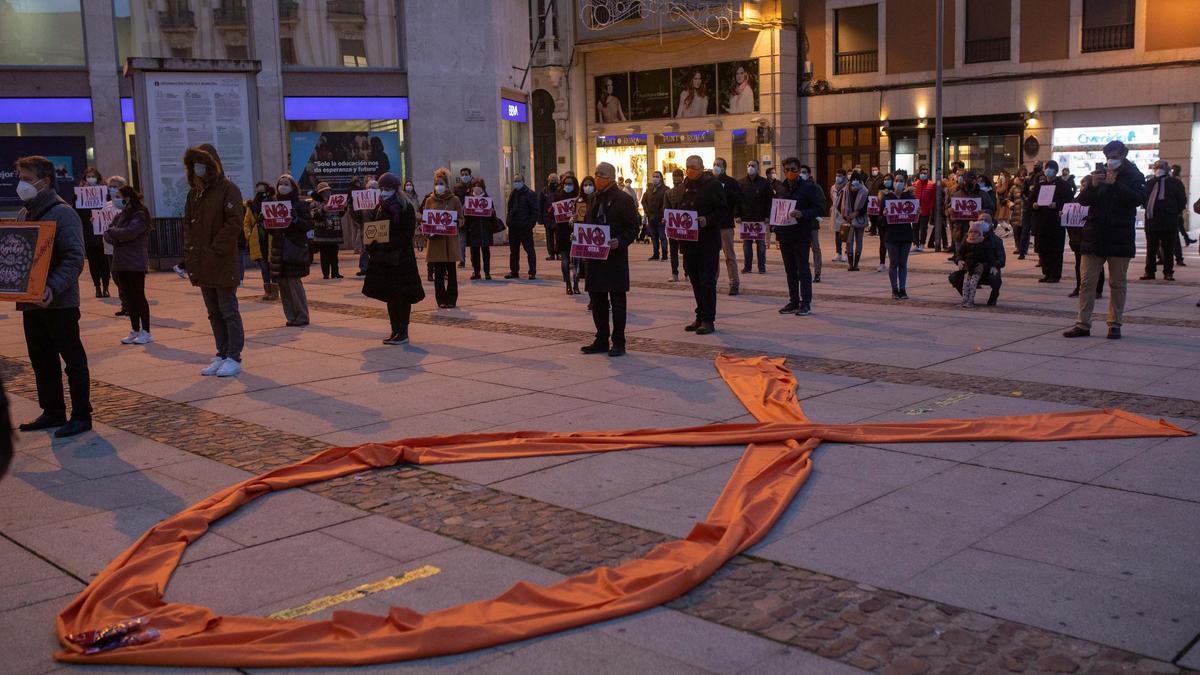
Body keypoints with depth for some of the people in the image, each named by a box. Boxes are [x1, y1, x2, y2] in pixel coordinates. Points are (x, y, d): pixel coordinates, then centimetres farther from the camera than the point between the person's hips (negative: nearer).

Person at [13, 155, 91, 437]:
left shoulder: (62, 213, -10)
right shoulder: (24, 213, 14)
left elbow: (74, 259, -17)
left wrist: (53, 288, -29)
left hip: (59, 302, -8)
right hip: (31, 300, 8)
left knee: (73, 359, 0)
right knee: (41, 360, 13)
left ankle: (81, 416, 7)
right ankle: (53, 412, 23)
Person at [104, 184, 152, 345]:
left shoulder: (140, 215, -9)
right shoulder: (120, 216, 16)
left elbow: (129, 232, -23)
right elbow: (108, 235, 12)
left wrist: (113, 231, -5)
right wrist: (116, 239, -10)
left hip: (135, 263, -8)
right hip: (120, 263, 8)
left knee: (138, 296, -4)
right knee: (129, 297, 10)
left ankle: (146, 332, 1)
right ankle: (135, 330, 17)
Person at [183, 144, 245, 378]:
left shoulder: (227, 189, -8)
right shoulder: (194, 192, 15)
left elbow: (235, 222, -16)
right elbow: (188, 223, 18)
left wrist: (216, 249, -17)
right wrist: (189, 250, 4)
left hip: (223, 262, -7)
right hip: (202, 264, 8)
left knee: (228, 311, -2)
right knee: (213, 312, 12)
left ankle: (234, 358, 4)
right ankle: (222, 355, 20)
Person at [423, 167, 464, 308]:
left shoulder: (454, 200, 3)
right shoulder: (429, 200, 8)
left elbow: (461, 220, 4)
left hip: (450, 239, -1)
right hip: (435, 239, 1)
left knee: (451, 270, 0)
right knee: (438, 271, 2)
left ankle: (452, 299, 7)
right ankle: (441, 300, 8)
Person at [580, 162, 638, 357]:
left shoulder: (623, 199, -7)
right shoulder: (594, 199, 13)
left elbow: (633, 228, -9)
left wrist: (620, 242, -23)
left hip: (615, 257, -7)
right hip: (595, 257, 7)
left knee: (617, 301, 1)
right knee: (597, 300, 11)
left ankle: (618, 342, 8)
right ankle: (601, 340, 21)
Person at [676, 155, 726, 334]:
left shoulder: (713, 184, -6)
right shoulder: (686, 185, 14)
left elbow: (722, 210, -9)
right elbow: (679, 207, 21)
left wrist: (707, 220, -23)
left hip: (708, 241, -7)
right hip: (689, 241, 7)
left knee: (707, 280, -5)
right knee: (695, 280, 12)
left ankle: (708, 320, -1)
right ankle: (700, 317, 20)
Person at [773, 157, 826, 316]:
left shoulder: (809, 187, -5)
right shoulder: (780, 189, 13)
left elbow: (819, 209, -9)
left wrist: (802, 214, -24)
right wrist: (776, 230, 9)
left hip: (801, 234, -6)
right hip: (784, 234, 6)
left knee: (803, 269, -4)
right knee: (790, 270, 10)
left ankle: (806, 303, 0)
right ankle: (793, 301, 18)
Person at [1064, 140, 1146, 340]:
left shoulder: (1134, 177, 1)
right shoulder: (1099, 174, 10)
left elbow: (1138, 199, -16)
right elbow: (1082, 200, 2)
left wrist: (1115, 183, -22)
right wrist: (1093, 185, -16)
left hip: (1120, 239, -2)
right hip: (1094, 237, 3)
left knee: (1117, 284, 5)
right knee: (1087, 282, 0)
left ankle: (1115, 325, 13)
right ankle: (1083, 325, 2)